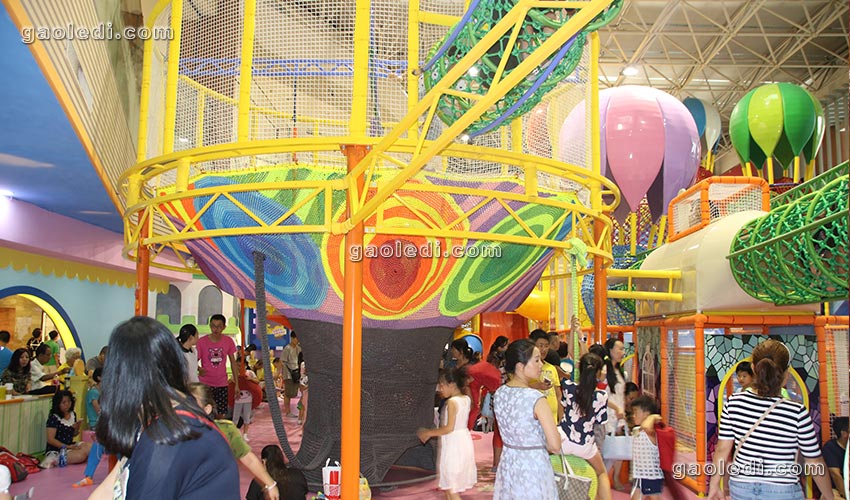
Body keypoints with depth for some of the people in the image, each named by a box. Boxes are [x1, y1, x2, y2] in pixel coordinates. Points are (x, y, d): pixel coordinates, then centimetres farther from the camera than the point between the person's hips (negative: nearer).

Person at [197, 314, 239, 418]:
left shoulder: (228, 341, -3)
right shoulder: (202, 341, -10)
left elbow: (233, 362, 6)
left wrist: (236, 384, 5)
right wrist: (199, 369, -29)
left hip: (222, 384, 2)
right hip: (205, 384, -2)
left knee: (220, 414, 7)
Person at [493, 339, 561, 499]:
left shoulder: (499, 394, -2)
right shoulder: (536, 398, -21)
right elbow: (555, 445, -21)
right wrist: (541, 446, -2)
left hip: (508, 463, 6)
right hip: (533, 467, -6)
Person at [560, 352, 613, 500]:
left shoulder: (568, 387, -13)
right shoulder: (601, 395, -15)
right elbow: (600, 422, -4)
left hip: (563, 440, 0)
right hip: (585, 445, 1)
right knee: (602, 473, 28)